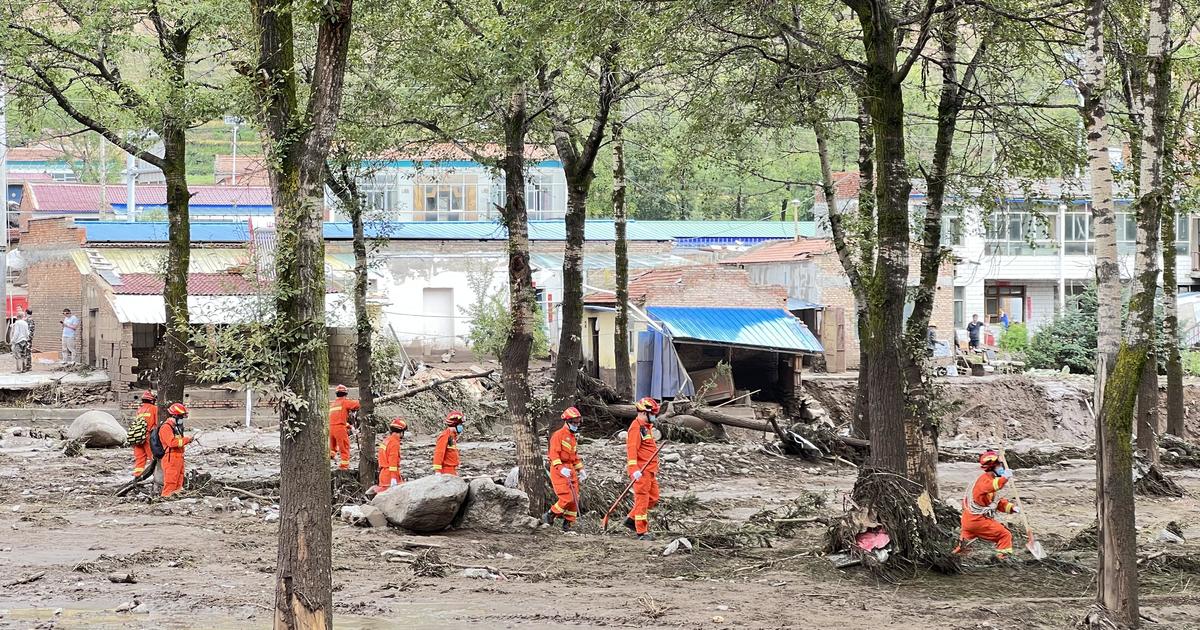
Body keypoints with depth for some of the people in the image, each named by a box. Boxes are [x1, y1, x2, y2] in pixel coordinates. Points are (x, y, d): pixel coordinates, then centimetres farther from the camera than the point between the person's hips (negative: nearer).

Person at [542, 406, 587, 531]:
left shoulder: (573, 438, 20)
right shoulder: (558, 435, -8)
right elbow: (553, 454, -17)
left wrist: (580, 469, 21)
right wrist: (561, 468, -27)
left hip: (571, 470, 8)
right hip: (559, 471, -8)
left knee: (575, 499, 2)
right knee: (567, 498, -16)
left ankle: (567, 524, 10)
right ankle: (549, 516, 1)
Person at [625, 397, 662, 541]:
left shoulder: (647, 427, 19)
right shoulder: (636, 428, -14)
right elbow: (632, 449, -23)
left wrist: (655, 468, 29)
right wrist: (634, 469, -32)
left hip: (650, 470, 10)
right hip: (640, 471, -10)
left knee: (653, 498, 13)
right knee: (642, 499, -7)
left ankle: (632, 519, 23)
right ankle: (642, 532, -4)